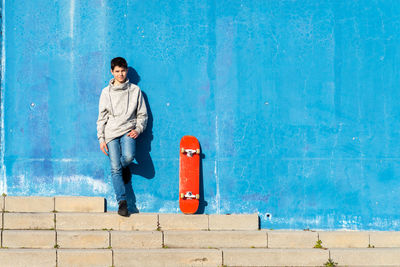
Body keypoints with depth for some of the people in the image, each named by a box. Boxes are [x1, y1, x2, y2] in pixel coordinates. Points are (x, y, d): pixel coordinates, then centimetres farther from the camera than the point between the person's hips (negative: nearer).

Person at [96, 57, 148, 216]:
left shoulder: (135, 90, 9)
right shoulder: (106, 92, 10)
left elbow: (142, 114, 11)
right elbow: (102, 117, 10)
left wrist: (138, 129, -6)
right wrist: (101, 139, 2)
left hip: (128, 130, -1)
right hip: (111, 133, 1)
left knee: (128, 156, -29)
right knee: (115, 169, -7)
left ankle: (125, 167, 8)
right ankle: (122, 202, -2)